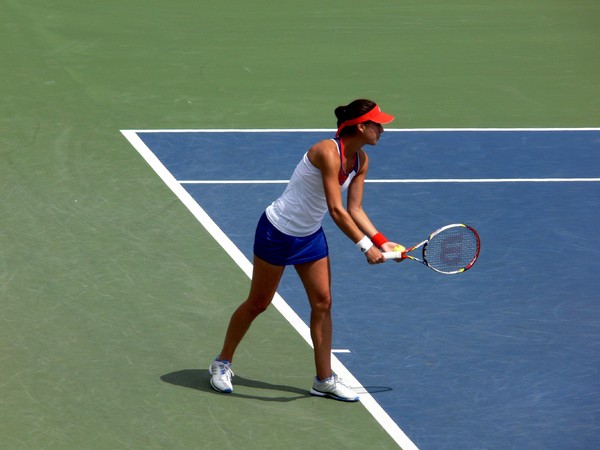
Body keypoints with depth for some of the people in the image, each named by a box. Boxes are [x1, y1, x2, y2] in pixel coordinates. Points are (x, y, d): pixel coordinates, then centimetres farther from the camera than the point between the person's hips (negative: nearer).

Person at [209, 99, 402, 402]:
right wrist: (365, 246, -33)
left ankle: (324, 380, 12)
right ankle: (222, 363, 24)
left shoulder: (361, 161, -4)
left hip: (310, 235, 8)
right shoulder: (328, 153, -30)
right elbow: (336, 210, -33)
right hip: (278, 231, -8)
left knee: (323, 303, 4)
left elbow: (354, 209, -1)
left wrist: (381, 241, -11)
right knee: (258, 303, 5)